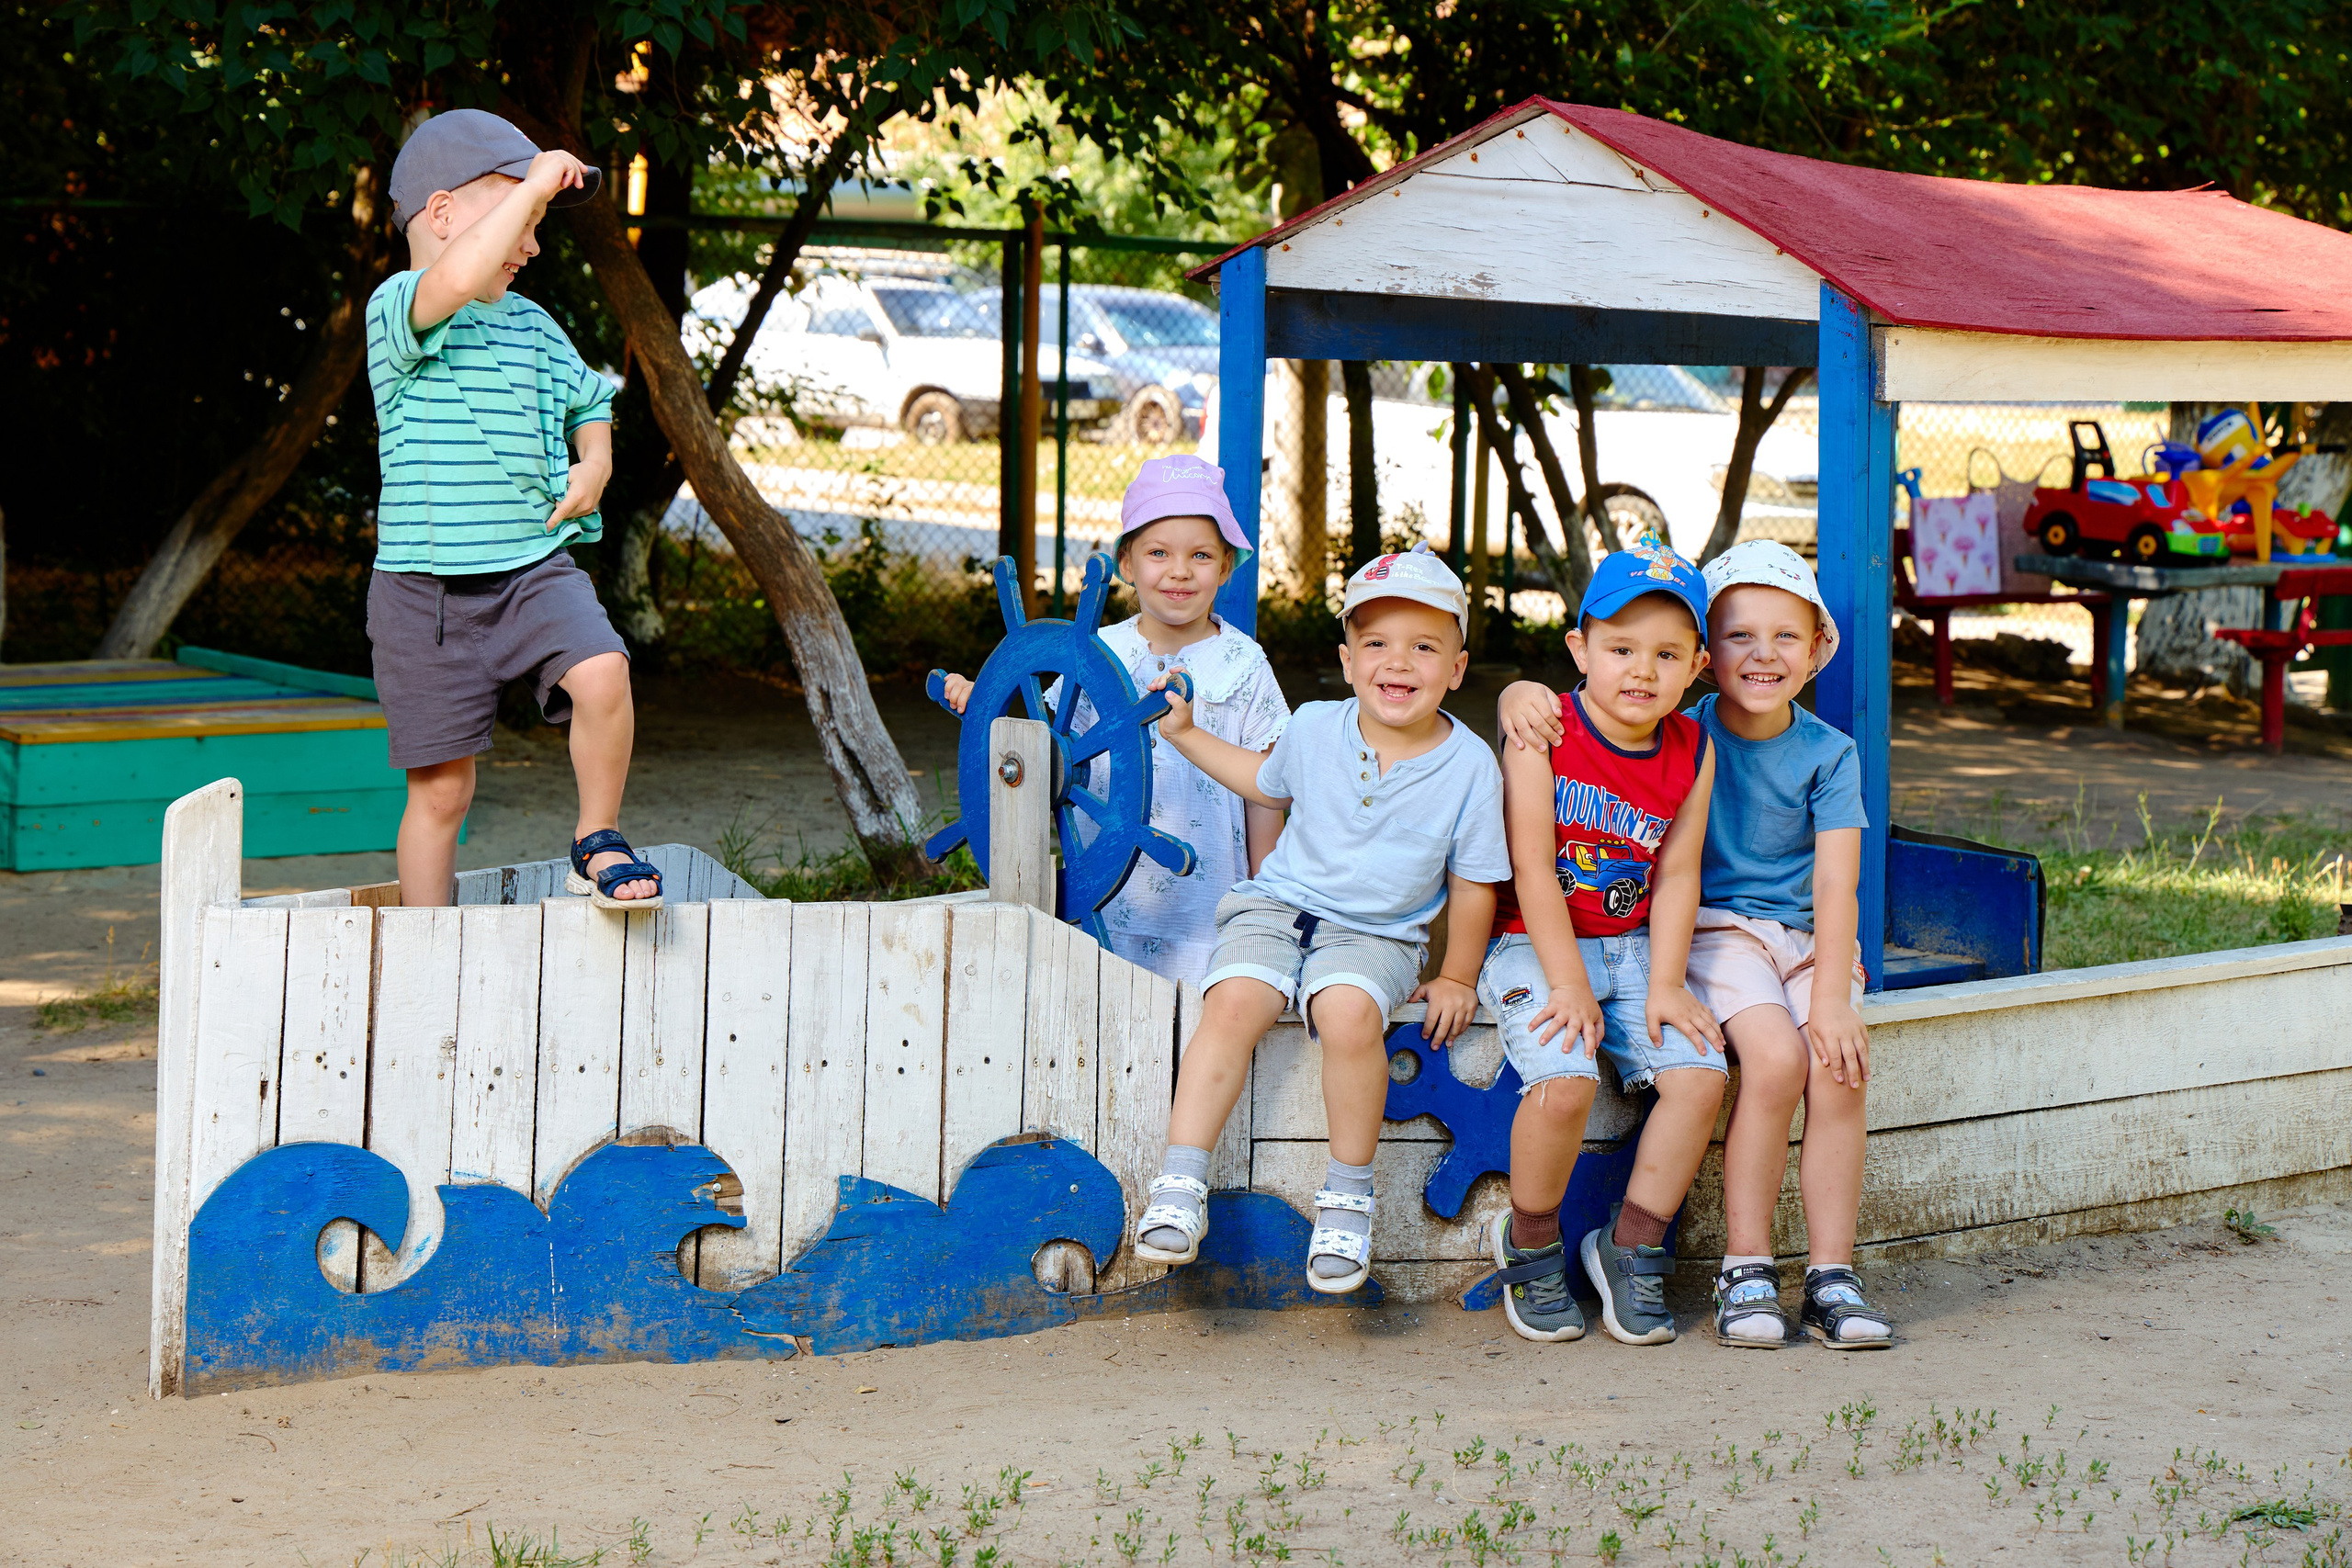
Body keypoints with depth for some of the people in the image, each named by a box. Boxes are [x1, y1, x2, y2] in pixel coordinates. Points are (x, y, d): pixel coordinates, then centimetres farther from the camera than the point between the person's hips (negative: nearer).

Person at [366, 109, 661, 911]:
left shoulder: (532, 325, 13)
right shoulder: (396, 310, -10)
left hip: (535, 568, 5)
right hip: (428, 583, -5)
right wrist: (536, 185, -25)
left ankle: (598, 844, -3)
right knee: (441, 787, 0)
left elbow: (586, 400, 32)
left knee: (602, 672, -25)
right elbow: (456, 281, -34)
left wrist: (594, 462, 10)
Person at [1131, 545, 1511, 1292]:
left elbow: (1473, 882, 5)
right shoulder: (1315, 728, 2)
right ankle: (1180, 1185, -23)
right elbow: (1269, 783, 26)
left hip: (1375, 932, -2)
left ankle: (1348, 1196, -17)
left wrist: (1457, 975, 7)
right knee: (1234, 1003, -28)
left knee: (1350, 1012, -34)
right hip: (1279, 905, 2)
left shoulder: (1469, 765, -5)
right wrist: (1185, 734, 20)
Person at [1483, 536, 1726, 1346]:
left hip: (1632, 945, 5)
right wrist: (1569, 985, -18)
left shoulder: (1691, 751, 2)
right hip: (1533, 945, -5)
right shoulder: (1544, 733, -11)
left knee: (1700, 1071, -18)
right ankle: (1530, 1245, -1)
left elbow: (1677, 875, 2)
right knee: (1565, 1080, -28)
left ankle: (1631, 1248, 0)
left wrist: (1664, 985, -8)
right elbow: (1532, 867, -14)